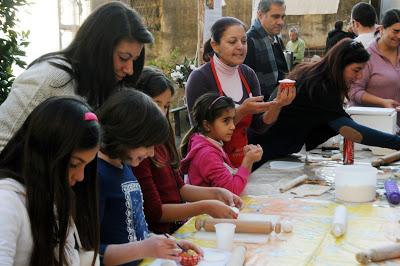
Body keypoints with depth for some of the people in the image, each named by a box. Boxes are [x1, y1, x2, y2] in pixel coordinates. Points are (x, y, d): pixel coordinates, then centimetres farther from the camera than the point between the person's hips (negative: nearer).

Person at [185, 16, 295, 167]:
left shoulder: (248, 75, 4)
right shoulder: (200, 78, -13)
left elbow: (259, 126, 4)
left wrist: (276, 106, -14)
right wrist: (241, 111, -24)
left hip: (242, 161, 4)